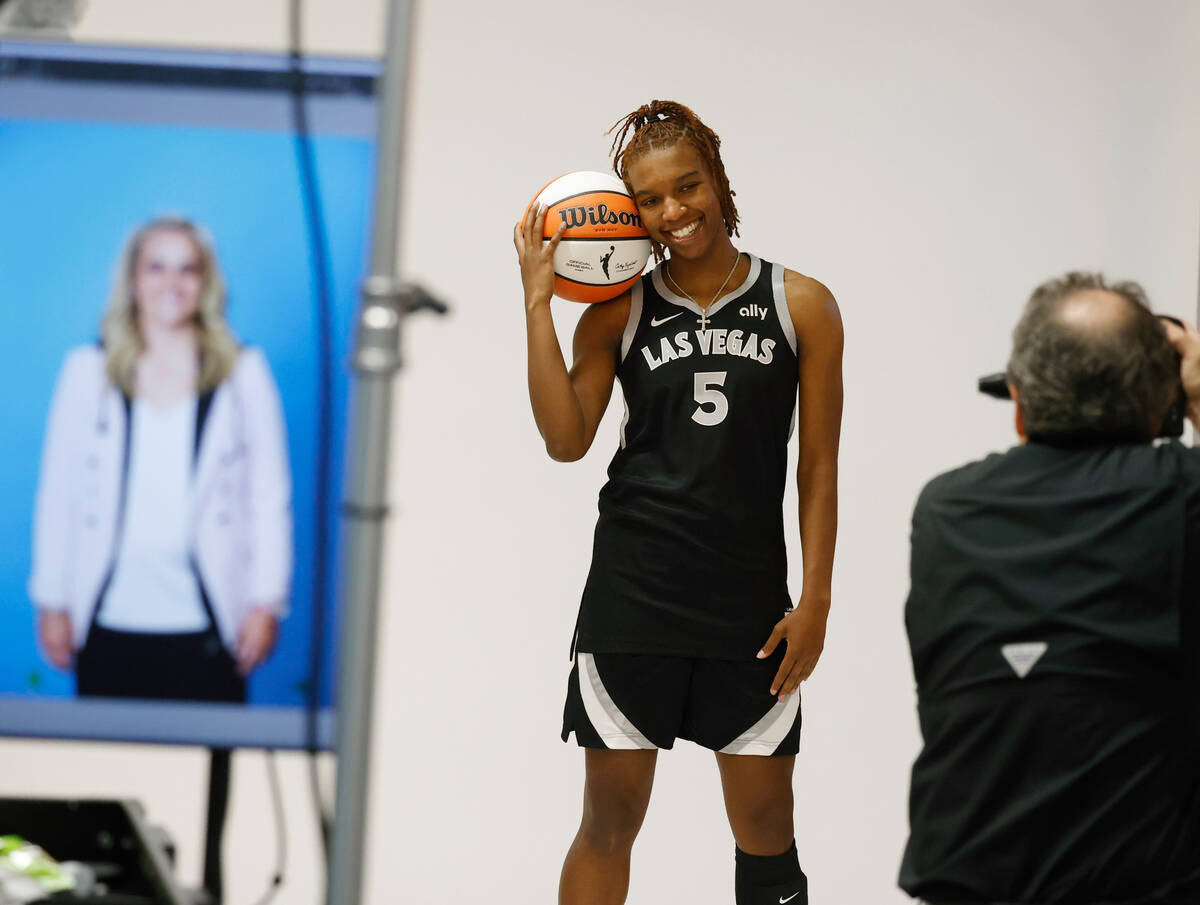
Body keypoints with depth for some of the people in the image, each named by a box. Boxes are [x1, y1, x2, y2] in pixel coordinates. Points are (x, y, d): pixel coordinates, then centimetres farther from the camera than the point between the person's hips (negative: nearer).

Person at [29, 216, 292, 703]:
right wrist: (52, 603, 6)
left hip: (204, 625, -1)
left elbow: (269, 498, 7)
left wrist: (266, 603, 0)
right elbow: (58, 494, 10)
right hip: (110, 623, 1)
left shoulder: (244, 374, 8)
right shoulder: (87, 371, 9)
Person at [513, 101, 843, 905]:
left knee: (766, 830, 5)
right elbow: (567, 440, -7)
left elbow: (819, 468, 2)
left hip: (749, 598, 0)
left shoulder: (800, 306, 2)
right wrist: (538, 301, -10)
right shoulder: (619, 312, 3)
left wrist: (815, 600, -4)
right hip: (633, 592, 0)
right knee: (610, 819, 5)